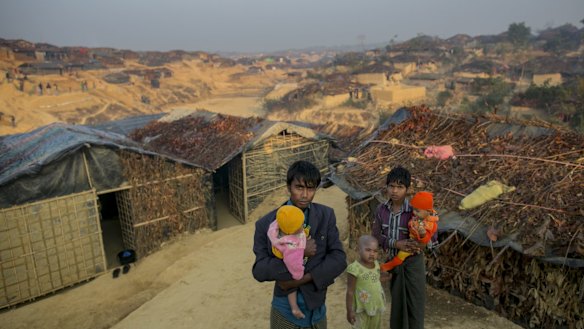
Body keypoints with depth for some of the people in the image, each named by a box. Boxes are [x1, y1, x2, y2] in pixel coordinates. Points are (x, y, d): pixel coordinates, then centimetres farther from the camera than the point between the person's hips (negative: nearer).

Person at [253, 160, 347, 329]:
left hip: (317, 311, 2)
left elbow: (338, 259, -10)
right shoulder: (267, 224, -11)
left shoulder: (326, 216, -6)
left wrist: (300, 280, -18)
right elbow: (259, 271, -13)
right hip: (285, 312, -2)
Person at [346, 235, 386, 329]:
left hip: (377, 307, 7)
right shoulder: (355, 268, -23)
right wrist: (349, 310, -15)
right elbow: (350, 291, -18)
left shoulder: (376, 264, -2)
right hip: (362, 309, -7)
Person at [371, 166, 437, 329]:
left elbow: (432, 239, -9)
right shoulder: (381, 209, -8)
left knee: (414, 302, 7)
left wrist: (420, 245, -29)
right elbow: (376, 236, -8)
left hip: (413, 262, -3)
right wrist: (395, 244, -22)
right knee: (396, 302, 18)